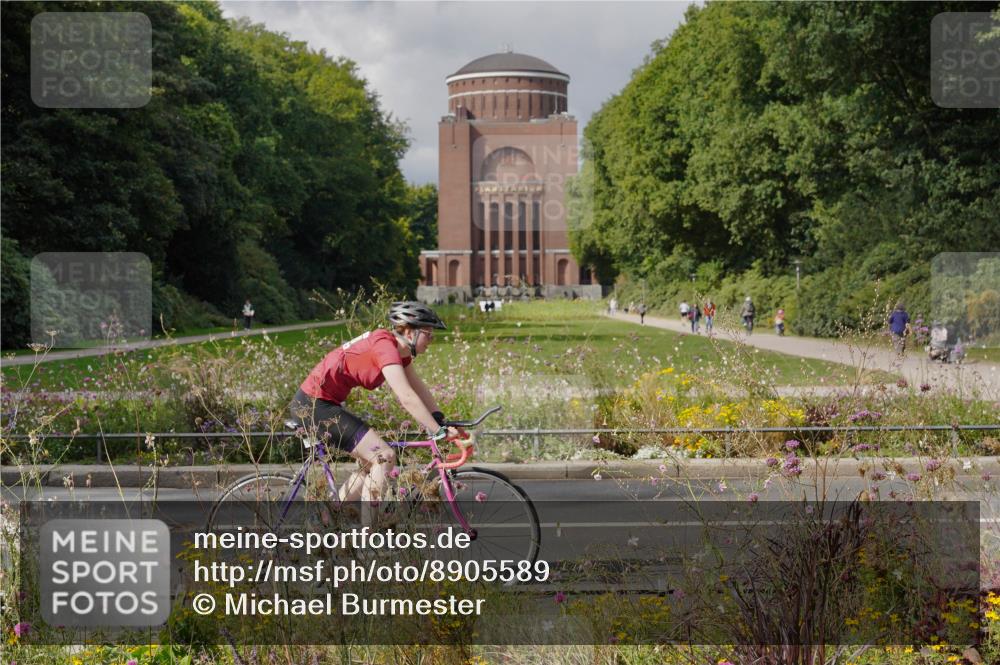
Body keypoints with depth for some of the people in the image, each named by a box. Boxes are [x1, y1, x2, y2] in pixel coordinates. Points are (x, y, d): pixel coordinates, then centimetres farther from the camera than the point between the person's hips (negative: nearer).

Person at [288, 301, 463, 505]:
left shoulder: (399, 351, 9)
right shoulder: (385, 346, -20)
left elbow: (420, 390, 13)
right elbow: (407, 398, -27)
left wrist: (441, 422, 4)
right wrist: (439, 432, -24)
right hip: (314, 405, -10)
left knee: (371, 462, 16)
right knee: (385, 457, -13)